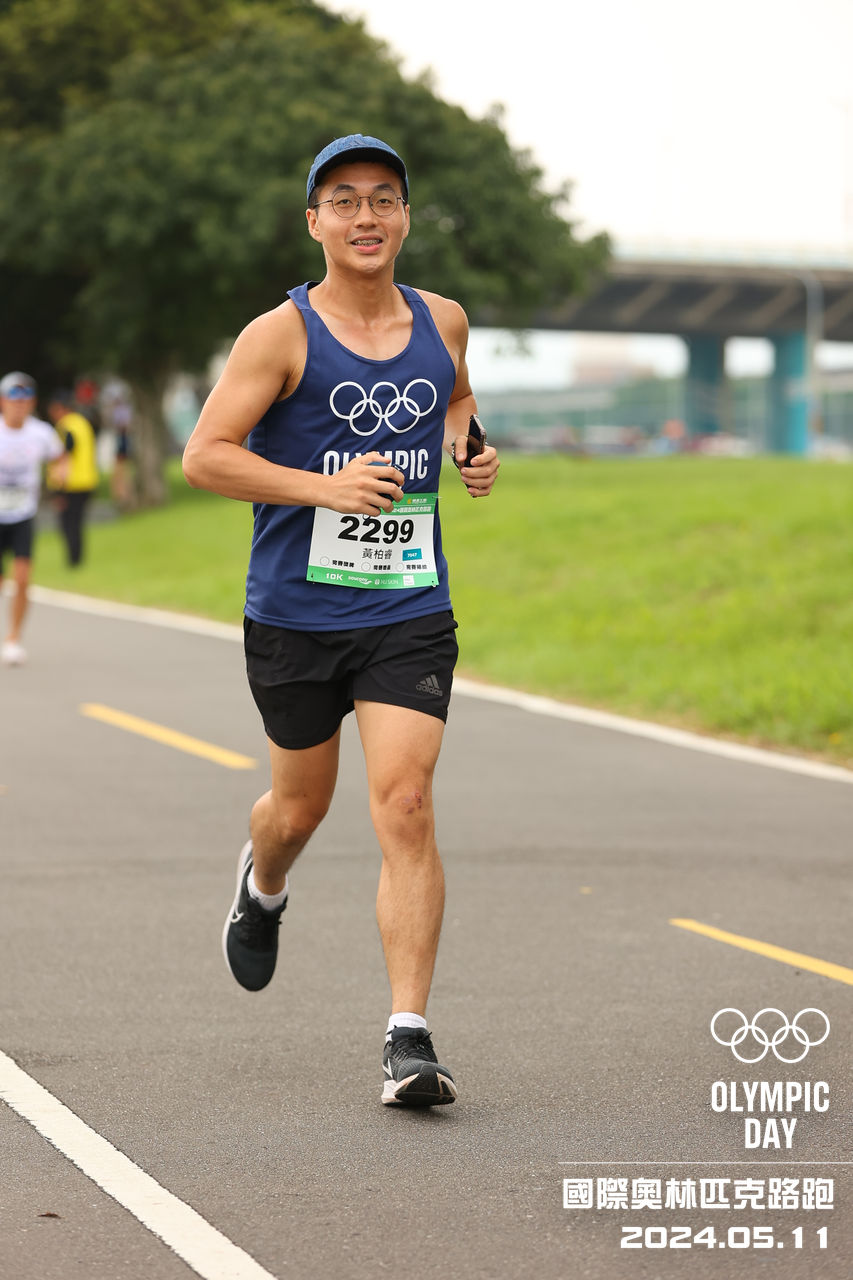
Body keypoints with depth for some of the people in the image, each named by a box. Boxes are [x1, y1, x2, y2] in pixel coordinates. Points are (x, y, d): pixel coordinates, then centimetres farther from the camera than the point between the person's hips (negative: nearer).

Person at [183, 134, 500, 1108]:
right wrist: (323, 486, -23)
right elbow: (203, 457, -12)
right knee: (301, 806, 16)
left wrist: (467, 447, 5)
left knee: (405, 807, -13)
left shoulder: (443, 322, 5)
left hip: (410, 615, 1)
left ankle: (409, 1037, -11)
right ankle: (263, 888, 53)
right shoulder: (282, 335, -8)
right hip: (294, 616, -1)